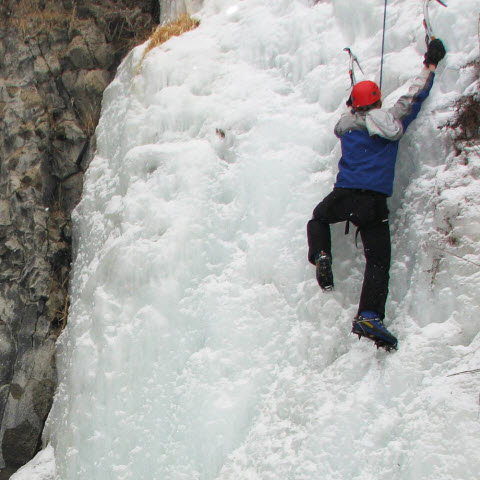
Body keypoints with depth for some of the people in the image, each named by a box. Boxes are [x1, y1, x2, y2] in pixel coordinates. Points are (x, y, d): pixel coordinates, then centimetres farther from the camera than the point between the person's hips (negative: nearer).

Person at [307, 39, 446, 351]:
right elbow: (415, 96, 17)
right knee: (378, 260, -5)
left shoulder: (346, 123, 9)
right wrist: (431, 64, 27)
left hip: (343, 196, 2)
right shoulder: (393, 120, 5)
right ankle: (369, 316, -22)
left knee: (319, 217, 33)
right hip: (375, 202, -2)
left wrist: (354, 107, 50)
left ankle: (321, 256, 7)